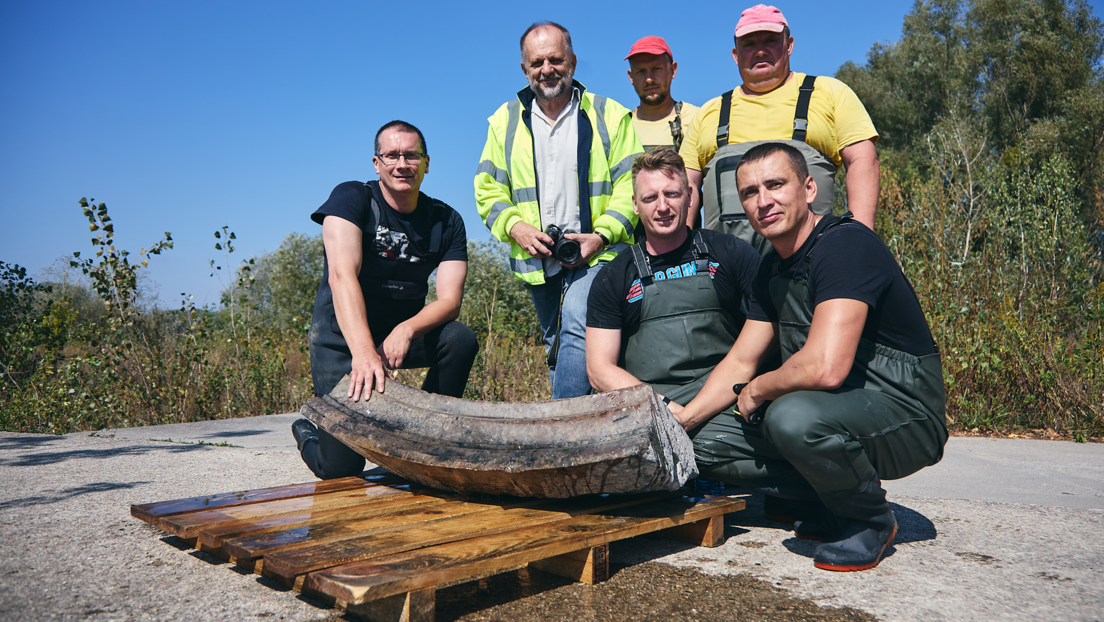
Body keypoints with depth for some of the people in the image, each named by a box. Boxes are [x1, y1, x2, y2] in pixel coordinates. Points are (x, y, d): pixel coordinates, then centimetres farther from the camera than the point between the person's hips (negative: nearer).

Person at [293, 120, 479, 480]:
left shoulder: (446, 221, -3)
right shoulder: (352, 198, -12)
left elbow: (450, 300, -12)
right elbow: (342, 276, -27)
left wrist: (407, 329, -34)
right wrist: (363, 351, -41)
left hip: (404, 332, 4)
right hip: (343, 337, -3)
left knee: (461, 339, -27)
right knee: (342, 469, -11)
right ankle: (310, 432, 25)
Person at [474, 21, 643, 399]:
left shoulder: (609, 115, 3)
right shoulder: (505, 121, 10)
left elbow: (631, 184, -2)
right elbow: (488, 189, 9)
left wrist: (602, 234, -15)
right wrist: (515, 227, -9)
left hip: (597, 252, -4)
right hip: (536, 256, 4)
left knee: (578, 325, -25)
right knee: (556, 344, 13)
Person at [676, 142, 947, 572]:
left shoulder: (846, 245, -22)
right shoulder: (773, 268, 7)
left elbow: (826, 368, -33)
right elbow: (740, 363, 10)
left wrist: (757, 391, -13)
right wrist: (679, 421, -3)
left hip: (904, 413, -8)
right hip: (835, 410, 8)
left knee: (794, 416, -38)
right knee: (705, 441, 1)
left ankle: (869, 520, -8)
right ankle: (827, 509, 10)